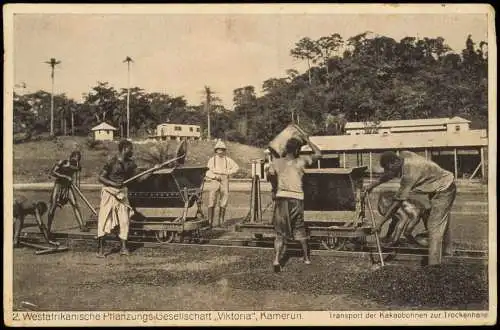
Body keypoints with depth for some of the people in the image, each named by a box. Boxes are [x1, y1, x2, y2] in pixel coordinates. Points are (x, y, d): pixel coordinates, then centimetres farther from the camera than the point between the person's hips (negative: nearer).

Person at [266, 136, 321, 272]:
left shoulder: (276, 162, 4)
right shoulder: (301, 161, 3)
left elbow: (271, 174, -10)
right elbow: (318, 154, 12)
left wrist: (275, 189, 6)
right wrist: (308, 141, 20)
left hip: (281, 198, 0)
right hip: (297, 199, 0)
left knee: (280, 233, 6)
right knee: (300, 229, 19)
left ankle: (277, 258, -12)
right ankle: (307, 257, 29)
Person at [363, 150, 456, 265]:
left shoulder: (409, 174, -33)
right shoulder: (404, 155, -10)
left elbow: (397, 203, -30)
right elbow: (390, 174, 10)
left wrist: (380, 224, -26)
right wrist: (373, 185, 9)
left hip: (443, 190, -10)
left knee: (435, 226, -13)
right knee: (442, 221, 25)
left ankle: (433, 264, -14)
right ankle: (447, 250, 43)